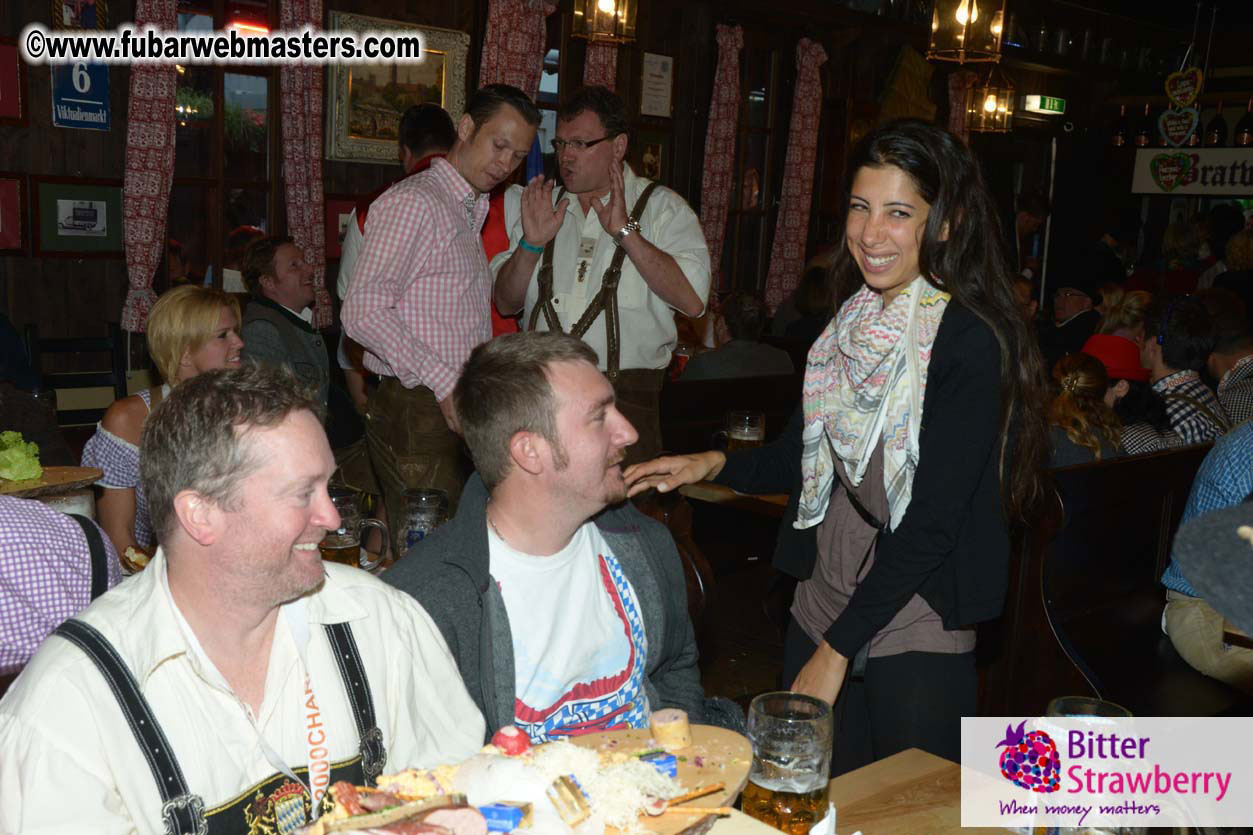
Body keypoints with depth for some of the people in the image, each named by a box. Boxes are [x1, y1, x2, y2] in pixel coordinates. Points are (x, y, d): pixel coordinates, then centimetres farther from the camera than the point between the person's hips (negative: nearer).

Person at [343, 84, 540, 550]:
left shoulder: (470, 212, 21)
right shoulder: (413, 202, -9)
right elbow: (363, 313, -18)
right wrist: (445, 383, -19)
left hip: (457, 410, 9)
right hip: (417, 413, -9)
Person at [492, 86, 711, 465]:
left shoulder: (662, 207, 2)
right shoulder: (540, 204, 14)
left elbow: (692, 300, -12)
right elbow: (506, 302, 11)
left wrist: (625, 231, -15)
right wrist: (531, 244, -6)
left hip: (625, 395, -3)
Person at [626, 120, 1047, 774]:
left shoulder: (970, 340, -16)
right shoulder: (851, 322, 5)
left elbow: (934, 518, -19)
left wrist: (837, 648, -17)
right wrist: (715, 464, -2)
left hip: (916, 634, -6)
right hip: (820, 608, 6)